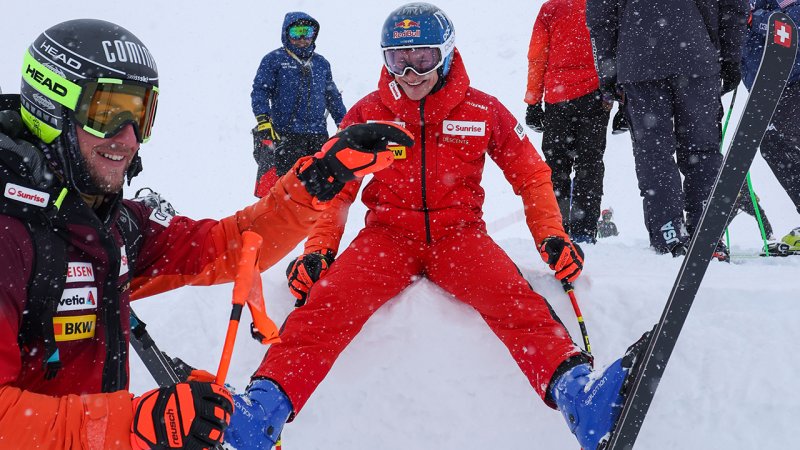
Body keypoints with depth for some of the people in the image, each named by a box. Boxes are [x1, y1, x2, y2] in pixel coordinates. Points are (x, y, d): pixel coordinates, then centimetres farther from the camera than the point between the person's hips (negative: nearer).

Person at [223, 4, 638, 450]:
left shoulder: (482, 110, 3)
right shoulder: (367, 113, 5)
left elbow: (530, 175, 12)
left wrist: (551, 236, 0)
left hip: (458, 232, 0)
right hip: (387, 233, 1)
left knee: (514, 299, -32)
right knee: (329, 300, -30)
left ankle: (572, 386, -53)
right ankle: (268, 402, -45)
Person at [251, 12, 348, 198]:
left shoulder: (321, 63, 18)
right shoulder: (274, 60, 3)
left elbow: (333, 97, 24)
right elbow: (260, 91, -3)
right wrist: (263, 120, -16)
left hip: (318, 135, 5)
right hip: (283, 135, -5)